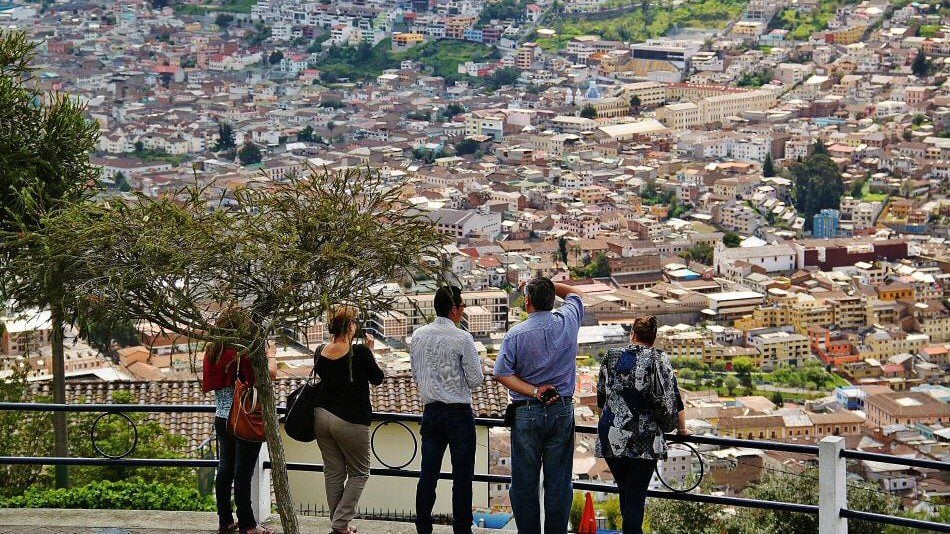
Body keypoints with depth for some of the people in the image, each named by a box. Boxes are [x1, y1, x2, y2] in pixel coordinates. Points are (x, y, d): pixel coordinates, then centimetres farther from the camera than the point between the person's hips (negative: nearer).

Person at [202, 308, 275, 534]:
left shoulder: (212, 352, 5)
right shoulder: (242, 354, -17)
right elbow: (255, 383, -21)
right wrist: (268, 373, -3)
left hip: (221, 419, 7)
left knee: (225, 469, 14)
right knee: (243, 472, -1)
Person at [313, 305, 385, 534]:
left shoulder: (321, 352, -1)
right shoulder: (360, 353, -16)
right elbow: (377, 378, -2)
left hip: (322, 416, 5)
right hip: (351, 421, -5)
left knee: (333, 472, 13)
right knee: (359, 472, 10)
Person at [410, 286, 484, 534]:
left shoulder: (418, 336, 4)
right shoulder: (462, 339, -13)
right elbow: (476, 380, -10)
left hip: (430, 411, 5)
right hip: (459, 412, -5)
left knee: (428, 473, 9)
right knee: (462, 476, 1)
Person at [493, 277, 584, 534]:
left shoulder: (516, 334, -9)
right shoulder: (567, 322, -1)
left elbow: (501, 373, -11)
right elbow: (573, 294, 20)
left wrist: (534, 392, -11)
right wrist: (547, 285, 19)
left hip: (526, 413, -2)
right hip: (562, 411, 2)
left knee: (525, 483, 5)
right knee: (558, 481, 5)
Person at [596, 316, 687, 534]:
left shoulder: (612, 357, 7)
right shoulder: (658, 360, -3)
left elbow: (601, 396, 17)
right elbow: (671, 400, -4)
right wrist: (681, 429, 13)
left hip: (611, 440, 3)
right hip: (644, 441, -3)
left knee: (625, 493, 17)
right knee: (636, 497, -1)